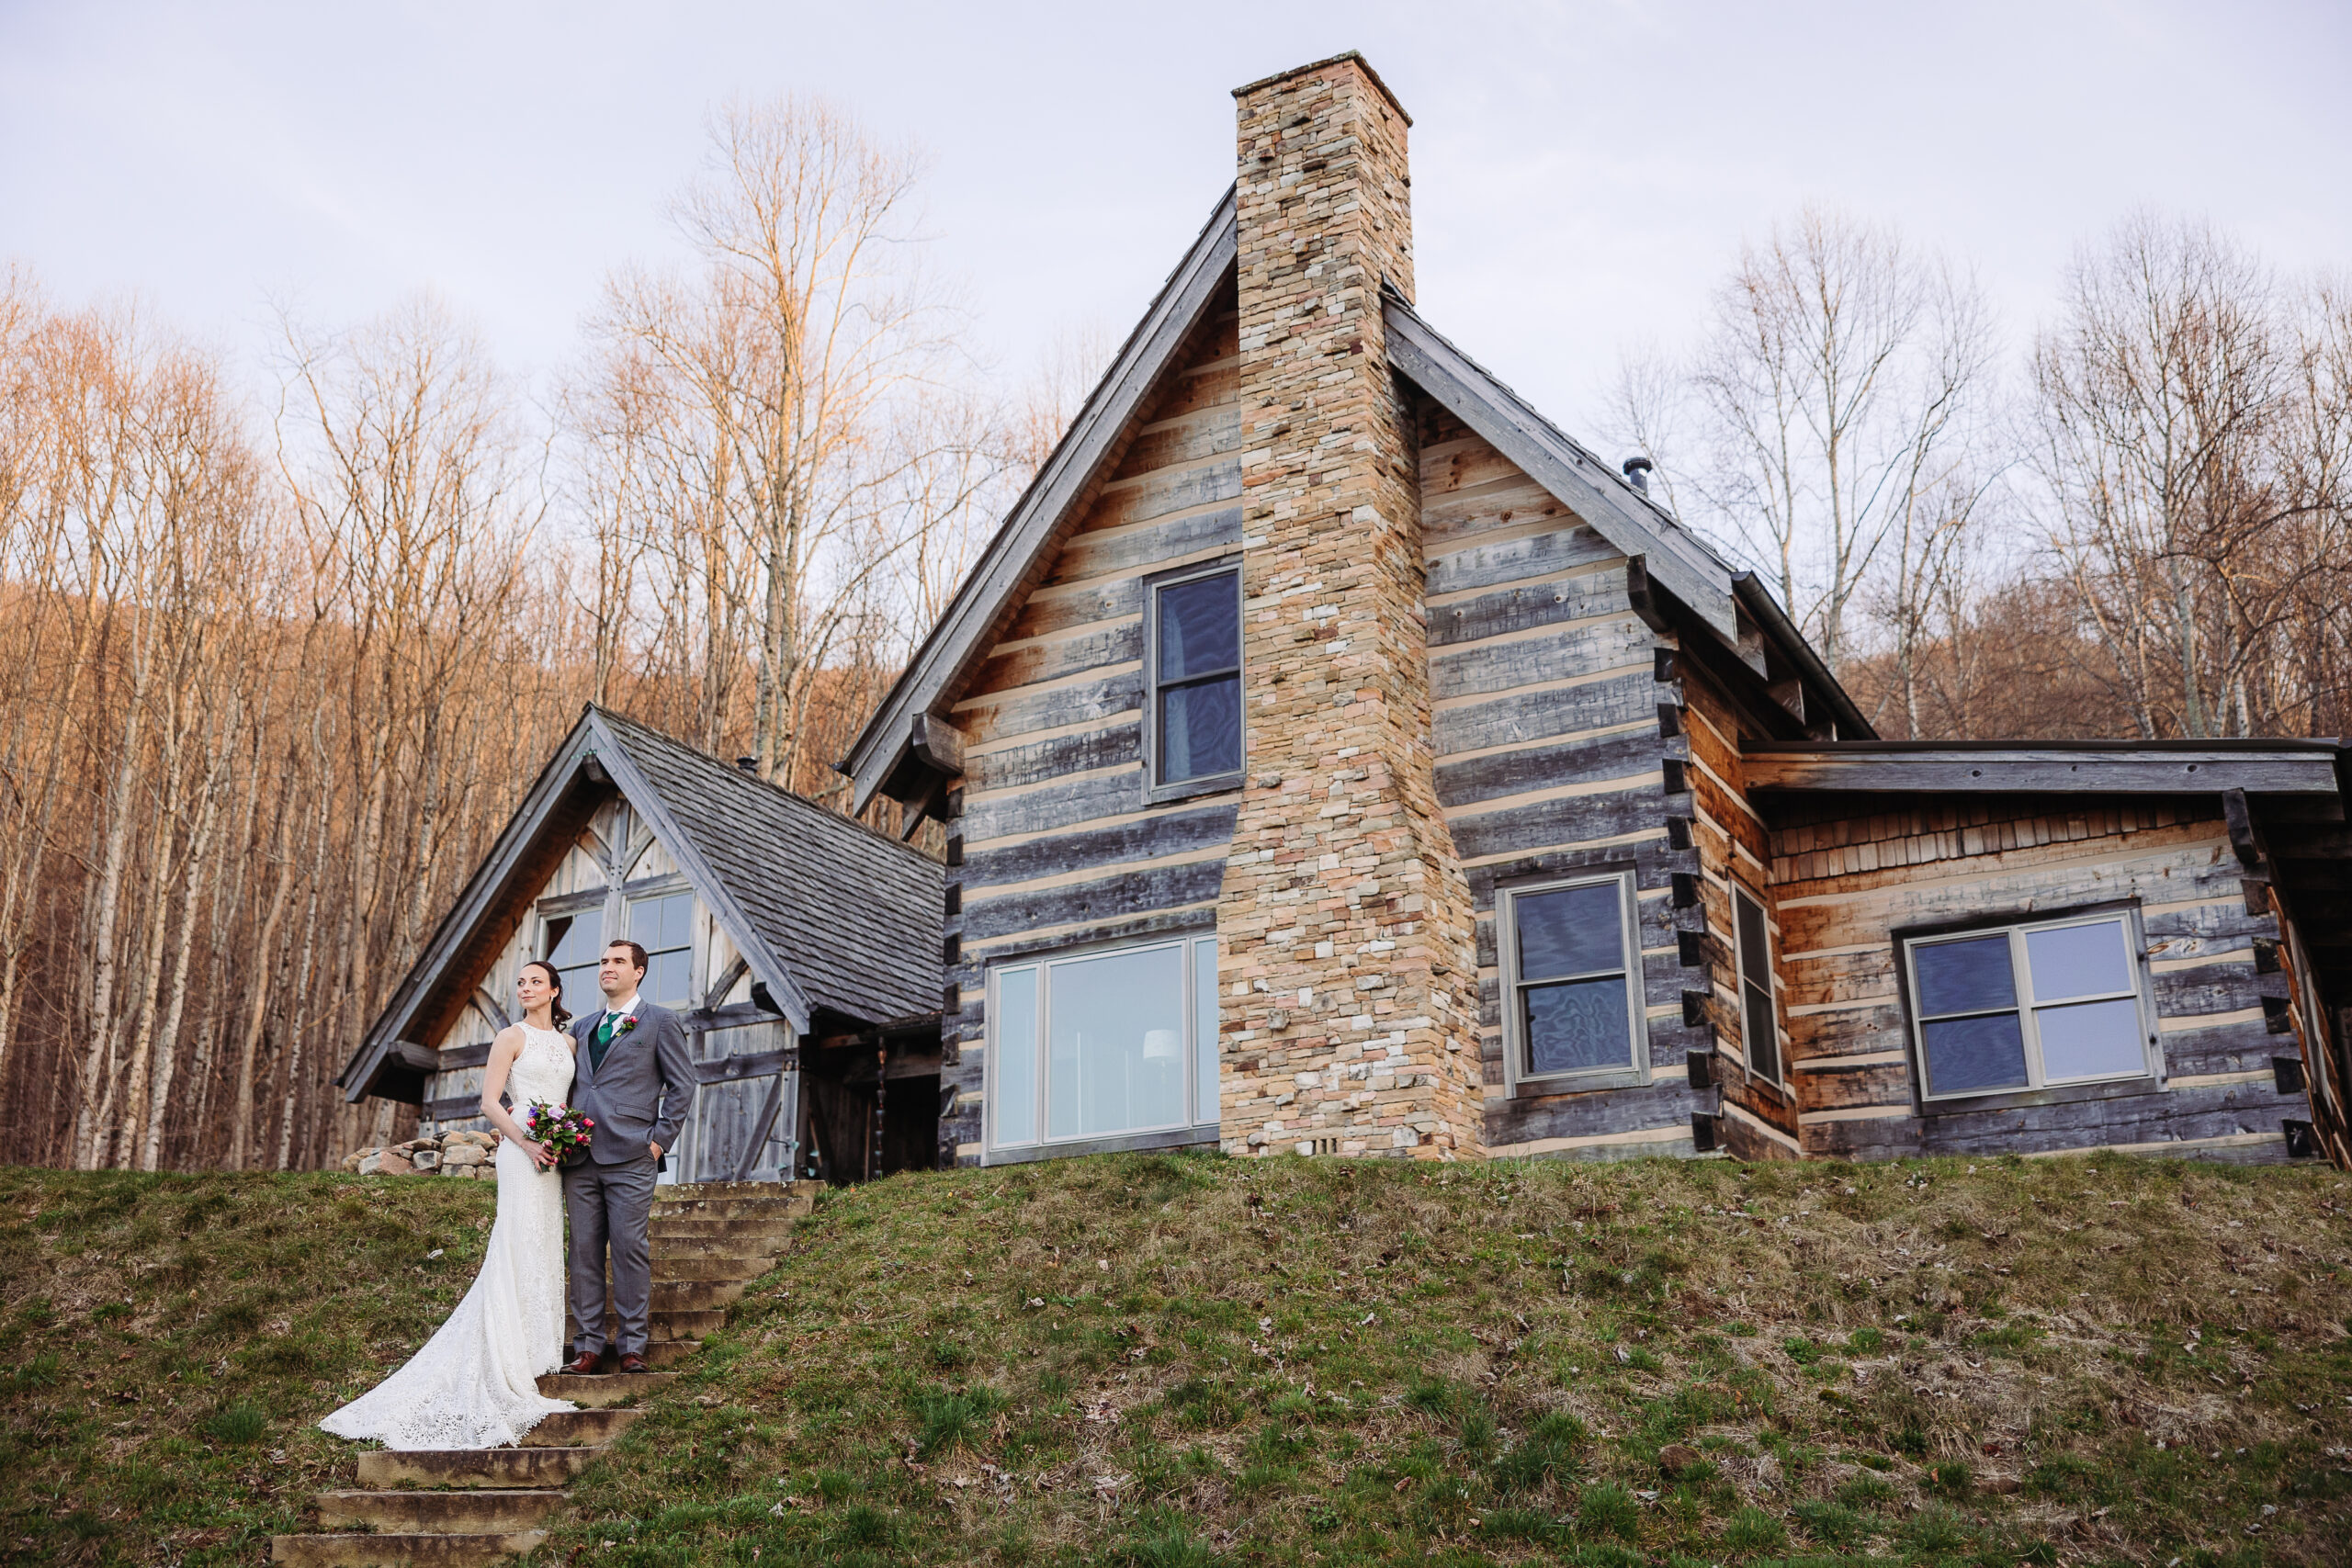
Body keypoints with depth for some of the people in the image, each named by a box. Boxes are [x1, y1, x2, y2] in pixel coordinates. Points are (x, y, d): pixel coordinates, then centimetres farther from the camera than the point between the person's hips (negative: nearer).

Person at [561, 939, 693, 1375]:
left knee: (630, 1250, -5)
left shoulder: (661, 1022, 5)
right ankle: (588, 1346, 10)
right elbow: (571, 1088, 23)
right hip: (580, 1158, 5)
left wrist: (660, 1139, -6)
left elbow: (682, 1085, 1)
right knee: (584, 1252, 4)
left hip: (630, 1158, -5)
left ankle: (632, 1347, 1)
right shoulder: (582, 1028, 21)